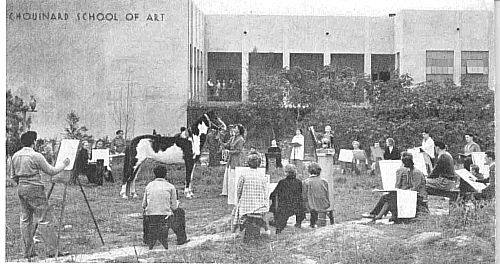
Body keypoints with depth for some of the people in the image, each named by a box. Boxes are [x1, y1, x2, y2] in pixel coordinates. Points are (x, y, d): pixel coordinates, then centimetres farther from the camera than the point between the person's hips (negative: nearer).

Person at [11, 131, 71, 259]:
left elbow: (14, 176, 15)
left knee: (25, 219, 11)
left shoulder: (15, 156, 8)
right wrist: (63, 164, 7)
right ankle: (52, 251, -3)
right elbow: (51, 171, -8)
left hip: (21, 189, 7)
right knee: (45, 219, -3)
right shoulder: (36, 156, -13)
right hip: (35, 190, -7)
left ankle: (28, 252, 13)